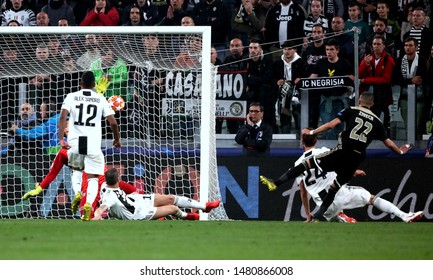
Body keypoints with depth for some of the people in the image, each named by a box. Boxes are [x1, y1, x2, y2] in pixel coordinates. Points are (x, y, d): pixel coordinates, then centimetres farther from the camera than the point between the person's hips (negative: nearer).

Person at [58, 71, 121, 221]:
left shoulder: (71, 97, 4)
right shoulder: (101, 99, 5)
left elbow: (63, 117, -10)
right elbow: (113, 123, 3)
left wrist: (61, 139, -13)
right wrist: (117, 139, 20)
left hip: (75, 142, 1)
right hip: (93, 144, -1)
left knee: (76, 169, 30)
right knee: (93, 178, 4)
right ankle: (89, 203, -21)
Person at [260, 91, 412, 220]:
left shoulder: (352, 111, 7)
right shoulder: (376, 121, 17)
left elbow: (332, 123, -5)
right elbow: (388, 142, 23)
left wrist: (312, 132, 0)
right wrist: (400, 151, 42)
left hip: (342, 151, -4)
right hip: (357, 158, 4)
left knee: (308, 162, -1)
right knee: (334, 187, 15)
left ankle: (276, 183, -9)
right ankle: (317, 217, 13)